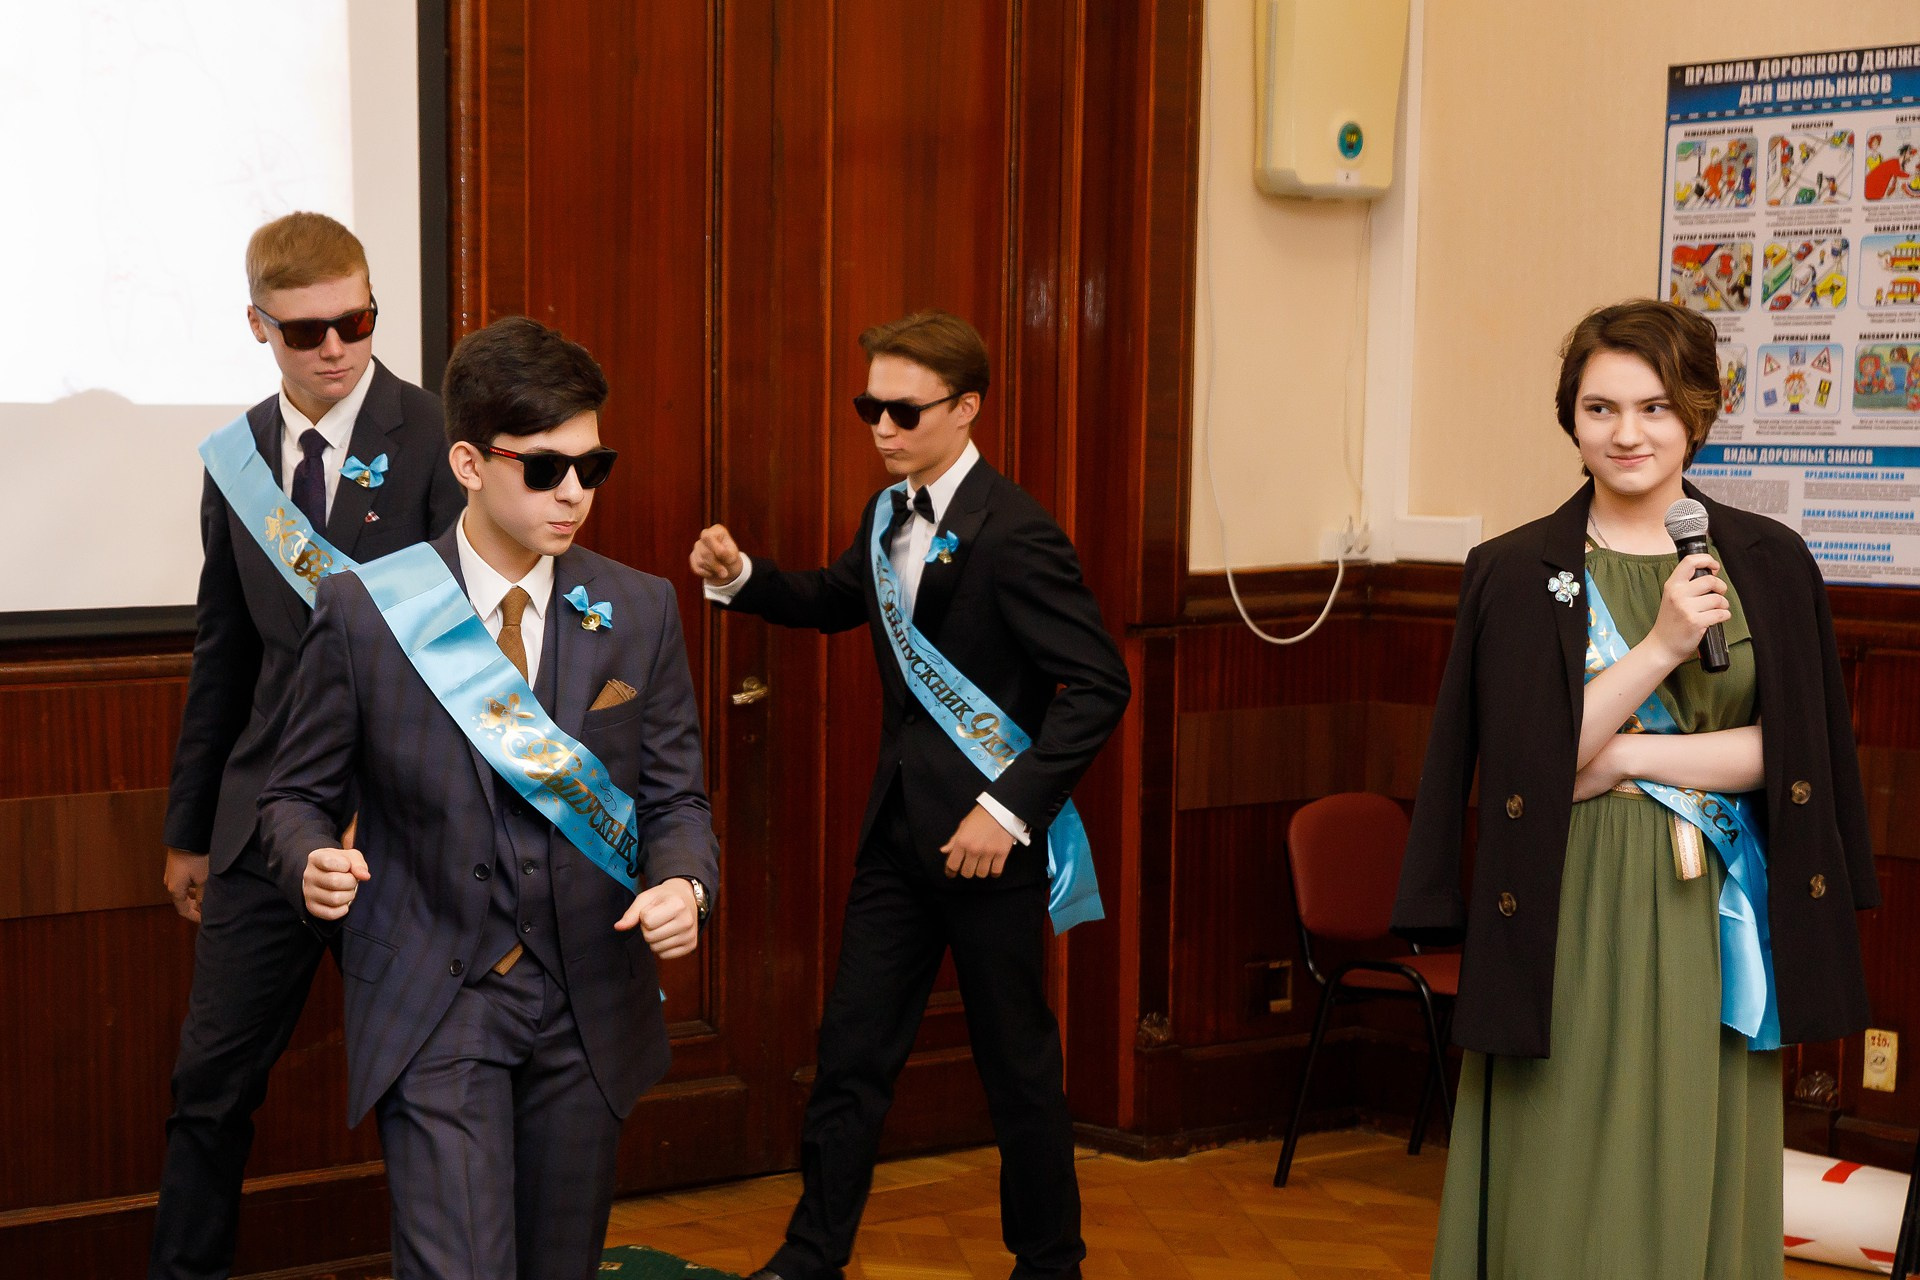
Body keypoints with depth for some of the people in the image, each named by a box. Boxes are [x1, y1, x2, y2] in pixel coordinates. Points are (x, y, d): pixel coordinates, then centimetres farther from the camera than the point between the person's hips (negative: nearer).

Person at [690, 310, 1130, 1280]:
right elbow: (834, 601, 26)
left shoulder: (1012, 535, -18)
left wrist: (1011, 809, -23)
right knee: (851, 1051, 11)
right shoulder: (889, 516, 7)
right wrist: (740, 578, 7)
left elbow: (1099, 684, -20)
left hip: (985, 837, -7)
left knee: (1017, 1063, 7)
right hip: (899, 826, 7)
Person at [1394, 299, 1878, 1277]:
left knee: (1697, 1180, 7)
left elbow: (1791, 747, -1)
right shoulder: (1515, 575, 0)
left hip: (1714, 915, 2)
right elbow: (1525, 764, -8)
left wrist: (1625, 757, -11)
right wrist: (1660, 646, -17)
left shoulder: (1769, 564, 5)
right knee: (1565, 1189, 0)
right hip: (1571, 915, -2)